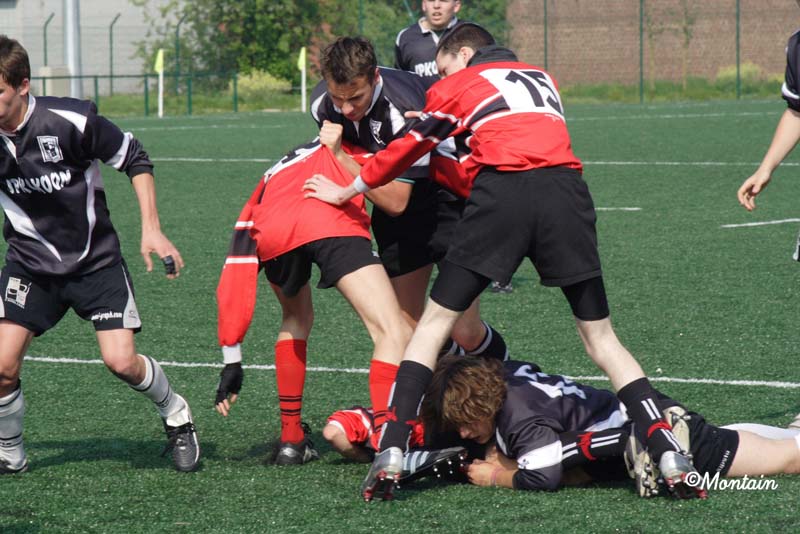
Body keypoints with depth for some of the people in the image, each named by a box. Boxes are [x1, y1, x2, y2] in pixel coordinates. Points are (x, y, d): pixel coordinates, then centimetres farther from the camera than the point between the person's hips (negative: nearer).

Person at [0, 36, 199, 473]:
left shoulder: (71, 120, -22)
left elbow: (135, 161, -6)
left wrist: (151, 229, -10)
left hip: (95, 260, -2)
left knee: (121, 361, -14)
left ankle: (176, 416, 18)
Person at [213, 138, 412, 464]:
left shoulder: (269, 183, 41)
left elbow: (234, 285, 35)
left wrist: (232, 360, 35)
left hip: (272, 234, 4)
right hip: (335, 227, -4)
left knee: (296, 317, 33)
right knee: (394, 334, -6)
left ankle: (291, 439, 32)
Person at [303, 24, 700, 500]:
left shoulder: (458, 84, 22)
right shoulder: (544, 79, 33)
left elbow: (405, 152, 31)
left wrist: (347, 191, 46)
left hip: (501, 194, -3)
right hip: (566, 189, 3)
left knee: (436, 323, 9)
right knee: (601, 338, 11)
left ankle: (392, 452, -2)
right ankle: (669, 455, -2)